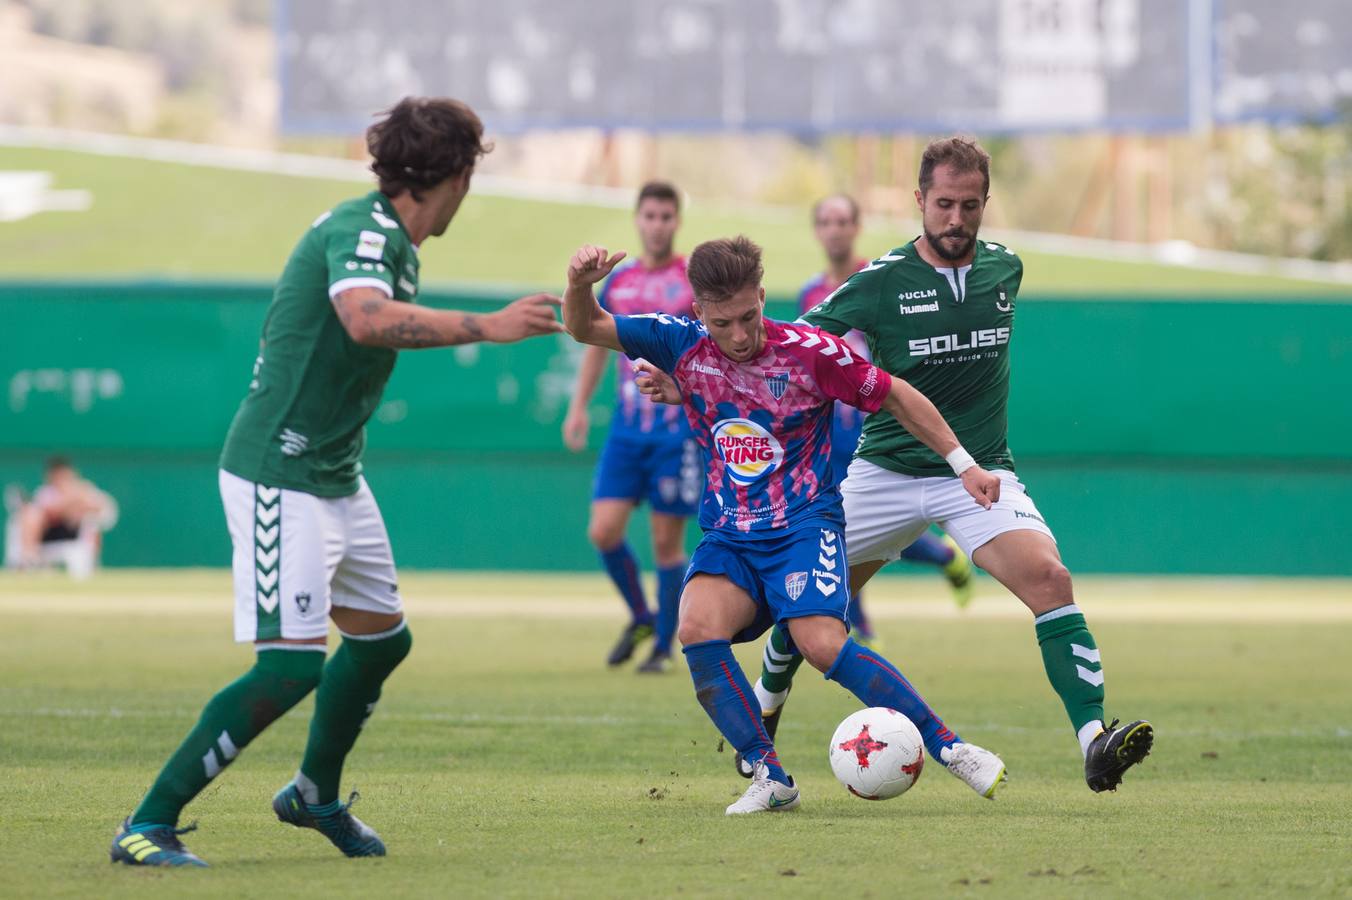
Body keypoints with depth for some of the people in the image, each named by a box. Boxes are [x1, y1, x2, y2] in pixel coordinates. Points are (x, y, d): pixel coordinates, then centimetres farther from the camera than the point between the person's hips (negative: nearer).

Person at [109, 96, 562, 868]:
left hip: (336, 477, 10)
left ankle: (316, 796, 40)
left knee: (383, 635, 20)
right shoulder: (361, 230, -19)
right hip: (280, 476, -10)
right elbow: (367, 319, -39)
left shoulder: (394, 244, 10)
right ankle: (149, 826, -11)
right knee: (293, 664, -15)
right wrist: (486, 327, -38)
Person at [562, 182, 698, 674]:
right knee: (604, 531, -5)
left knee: (666, 541, -1)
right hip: (627, 426, 4)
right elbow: (598, 344, 21)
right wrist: (578, 406, 16)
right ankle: (640, 617, 19)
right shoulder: (617, 280, 9)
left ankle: (664, 645, 13)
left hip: (679, 426, -4)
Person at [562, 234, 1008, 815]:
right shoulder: (683, 346, -2)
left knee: (822, 644, -26)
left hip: (804, 524, -3)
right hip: (729, 538, 3)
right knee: (697, 628, -27)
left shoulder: (808, 352, -10)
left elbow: (896, 396, 1)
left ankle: (951, 749, -13)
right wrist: (580, 284, -23)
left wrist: (963, 465, 4)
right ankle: (770, 778, -20)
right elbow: (585, 329, 0)